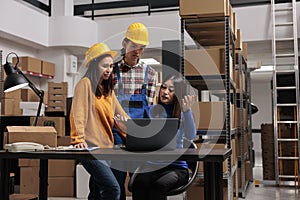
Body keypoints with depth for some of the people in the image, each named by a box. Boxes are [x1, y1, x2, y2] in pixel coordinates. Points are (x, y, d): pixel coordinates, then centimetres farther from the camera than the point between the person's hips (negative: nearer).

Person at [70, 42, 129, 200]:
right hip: (90, 147, -8)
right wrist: (79, 139, -24)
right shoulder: (85, 83, -4)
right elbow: (78, 113, -13)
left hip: (105, 147, 8)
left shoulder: (108, 90, 20)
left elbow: (121, 116, 15)